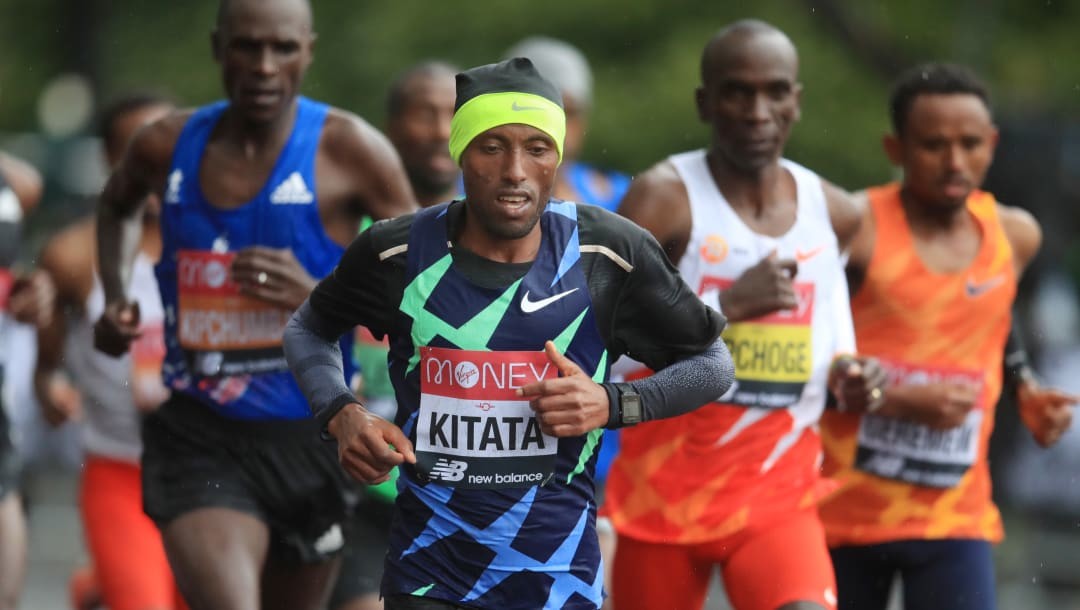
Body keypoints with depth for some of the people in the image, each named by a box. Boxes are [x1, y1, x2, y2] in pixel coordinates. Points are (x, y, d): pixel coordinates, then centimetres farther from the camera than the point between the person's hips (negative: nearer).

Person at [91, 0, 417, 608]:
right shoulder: (168, 146, 2)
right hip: (197, 440, 0)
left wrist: (318, 296, -22)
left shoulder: (349, 151, -8)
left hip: (309, 442, 0)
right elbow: (119, 205, 27)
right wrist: (116, 297, 10)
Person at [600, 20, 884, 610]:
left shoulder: (834, 214, 6)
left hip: (779, 500, 2)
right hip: (663, 499, -2)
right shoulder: (665, 197, -9)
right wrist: (726, 306, -25)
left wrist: (849, 378, -1)